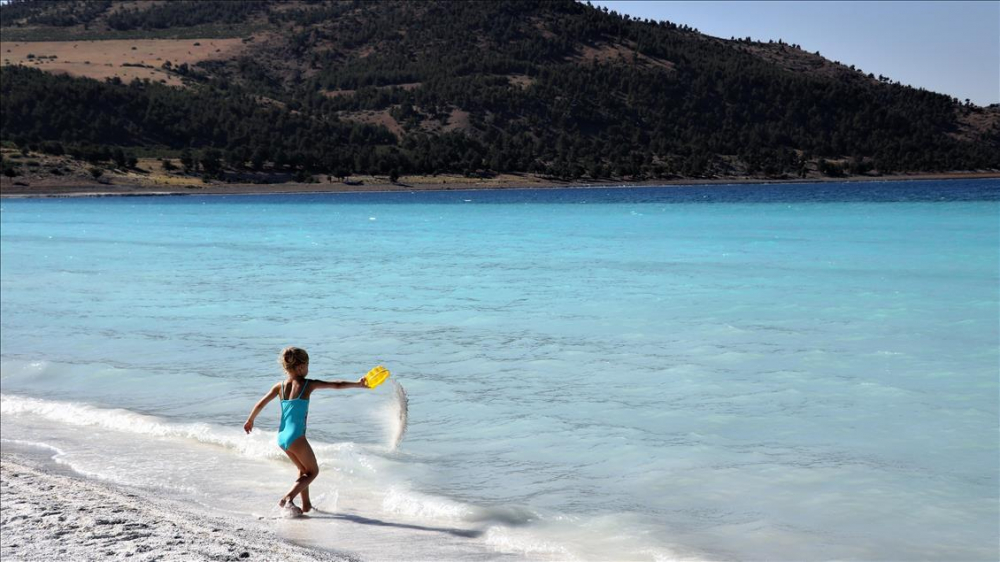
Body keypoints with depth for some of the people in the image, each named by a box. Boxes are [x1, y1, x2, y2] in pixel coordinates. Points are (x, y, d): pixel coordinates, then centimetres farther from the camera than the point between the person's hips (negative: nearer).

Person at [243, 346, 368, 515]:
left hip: (281, 437, 6)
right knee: (313, 471, 9)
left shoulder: (280, 386, 5)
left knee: (304, 470, 25)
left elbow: (260, 404, 6)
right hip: (296, 437, -6)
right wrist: (357, 384, 4)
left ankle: (306, 504, 28)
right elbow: (336, 385, -4)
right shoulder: (308, 384, -6)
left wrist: (250, 421, 21)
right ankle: (288, 497, -9)